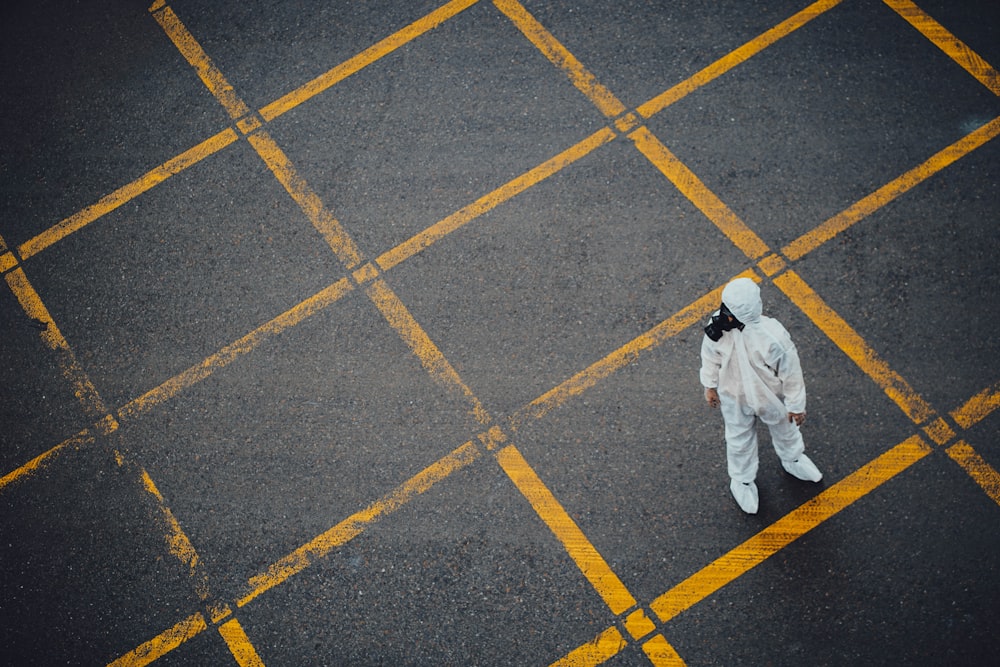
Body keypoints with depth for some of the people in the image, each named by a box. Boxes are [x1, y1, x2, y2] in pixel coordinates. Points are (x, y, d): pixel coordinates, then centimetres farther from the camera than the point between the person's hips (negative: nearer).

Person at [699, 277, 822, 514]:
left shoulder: (773, 337, -41)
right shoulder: (718, 326, -32)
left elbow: (791, 373, -22)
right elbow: (711, 356, -8)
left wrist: (796, 405, -8)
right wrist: (710, 385, 7)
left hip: (771, 397, -1)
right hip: (734, 397, 1)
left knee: (784, 430, 31)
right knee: (739, 440, 26)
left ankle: (792, 460, 64)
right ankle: (742, 480, 56)